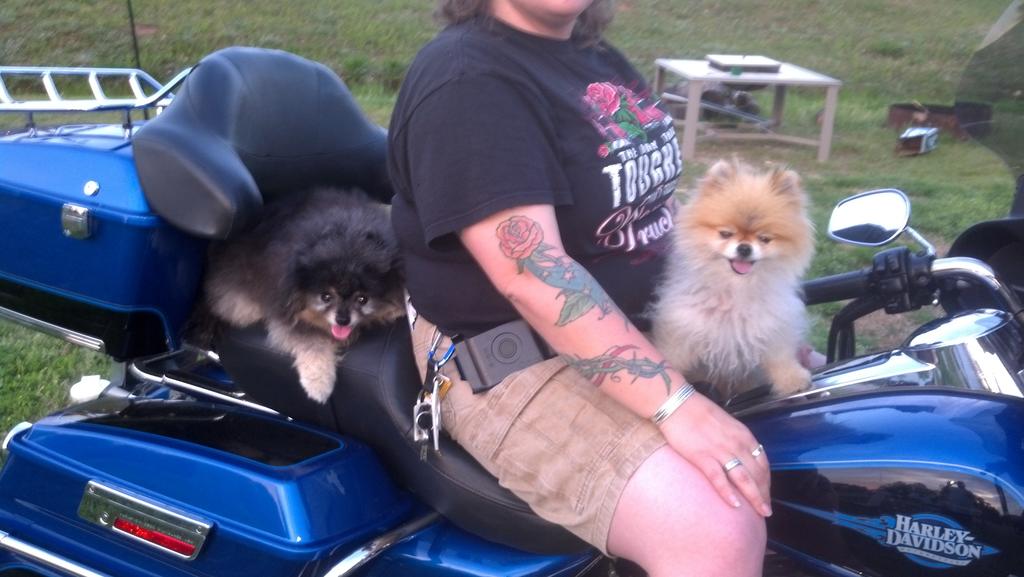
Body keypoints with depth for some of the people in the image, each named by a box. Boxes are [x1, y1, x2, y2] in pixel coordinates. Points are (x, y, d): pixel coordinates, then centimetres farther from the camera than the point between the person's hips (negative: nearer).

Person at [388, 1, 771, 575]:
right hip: (518, 362, -10)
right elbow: (532, 277, -28)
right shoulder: (469, 81, -19)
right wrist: (678, 405, -32)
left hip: (646, 322, 10)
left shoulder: (596, 57, 11)